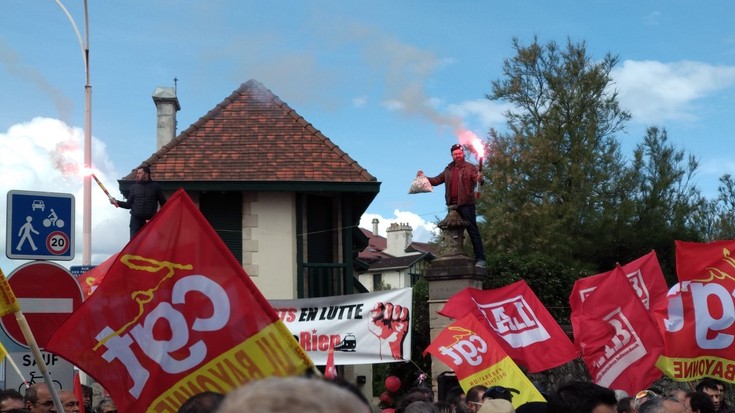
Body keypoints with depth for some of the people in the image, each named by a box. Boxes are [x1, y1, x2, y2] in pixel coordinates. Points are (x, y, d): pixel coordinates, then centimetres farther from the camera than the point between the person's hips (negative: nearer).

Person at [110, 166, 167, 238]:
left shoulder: (155, 187, 4)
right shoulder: (134, 187, 10)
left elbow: (163, 204, 5)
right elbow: (128, 204, 10)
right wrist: (117, 202, -5)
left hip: (150, 221, -2)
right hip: (136, 220, 2)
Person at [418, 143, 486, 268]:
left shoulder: (470, 168, 1)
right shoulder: (448, 170, 18)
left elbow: (476, 178, -13)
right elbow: (437, 180, 20)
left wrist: (479, 179, -37)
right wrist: (424, 178, 5)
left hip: (466, 204, -6)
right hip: (452, 205, 6)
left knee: (473, 231, -9)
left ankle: (480, 259, -11)